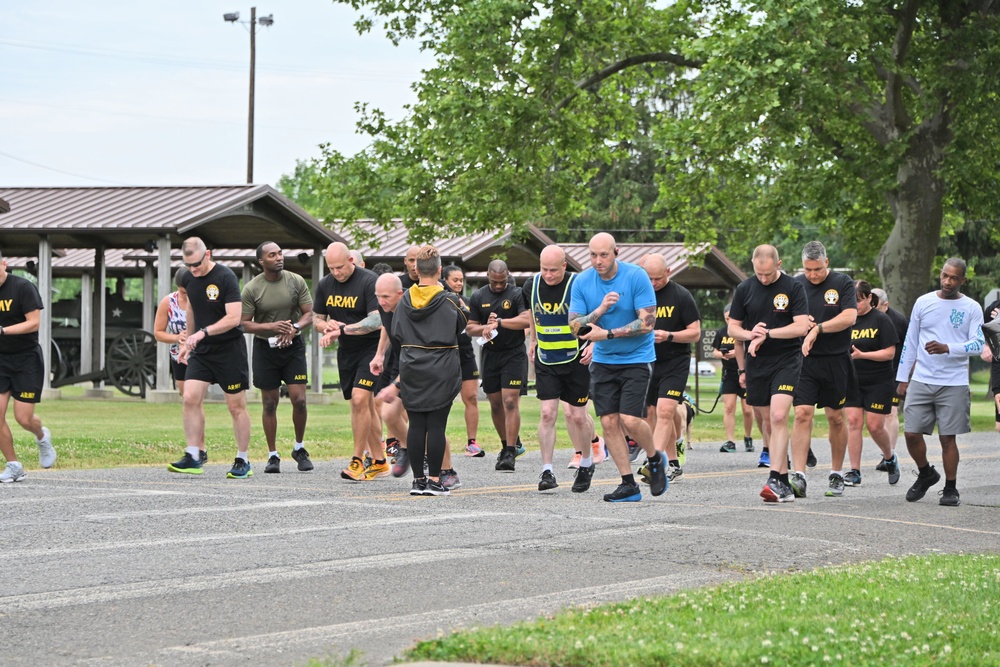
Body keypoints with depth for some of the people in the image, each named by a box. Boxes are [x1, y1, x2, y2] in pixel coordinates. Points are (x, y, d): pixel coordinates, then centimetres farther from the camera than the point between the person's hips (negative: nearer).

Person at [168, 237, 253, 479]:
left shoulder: (225, 277, -16)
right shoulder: (188, 279, 4)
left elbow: (233, 318, -22)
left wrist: (203, 332, -29)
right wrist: (188, 342, 24)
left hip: (229, 349, -6)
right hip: (201, 350, 6)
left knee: (236, 406, 1)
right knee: (190, 398, -9)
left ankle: (243, 462, 12)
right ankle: (193, 457, -4)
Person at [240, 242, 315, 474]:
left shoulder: (296, 281, -3)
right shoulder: (251, 288, -7)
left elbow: (309, 314, 0)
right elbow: (245, 324, -6)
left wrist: (294, 328, -20)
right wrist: (271, 327, -21)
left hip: (293, 345, 1)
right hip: (265, 347, -1)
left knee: (299, 399, -7)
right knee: (269, 403, 4)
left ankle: (299, 448, 14)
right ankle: (273, 455, 14)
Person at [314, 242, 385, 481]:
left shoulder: (369, 282, -16)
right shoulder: (325, 285, 4)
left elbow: (377, 320, -25)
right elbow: (316, 318, 13)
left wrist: (342, 329, -31)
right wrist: (327, 326, -11)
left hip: (371, 348, -7)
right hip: (346, 351, 7)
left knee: (359, 398, -18)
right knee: (364, 405, 9)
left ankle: (357, 461, -12)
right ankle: (379, 462, 17)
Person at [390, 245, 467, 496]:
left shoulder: (405, 299, 0)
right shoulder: (448, 300, -8)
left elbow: (396, 333, 6)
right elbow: (461, 327, 5)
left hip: (411, 371, 3)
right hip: (442, 370, -3)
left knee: (416, 425, 6)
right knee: (436, 425, -1)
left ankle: (418, 480, 9)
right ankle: (434, 481, -1)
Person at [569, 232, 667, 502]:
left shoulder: (636, 277, -13)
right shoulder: (582, 282, -2)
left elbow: (647, 322, -15)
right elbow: (575, 327, -4)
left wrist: (608, 334, -20)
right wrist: (600, 310, -22)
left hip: (636, 359, -4)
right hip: (603, 361, 4)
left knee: (630, 419, -14)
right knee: (608, 422, -3)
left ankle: (655, 459, 15)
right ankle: (629, 484, 6)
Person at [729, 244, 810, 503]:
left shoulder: (793, 287, -3)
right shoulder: (744, 289, 6)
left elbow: (801, 326, -10)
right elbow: (733, 328, 11)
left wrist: (766, 334, -14)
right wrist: (750, 334, -11)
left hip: (787, 362, -4)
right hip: (756, 365, 4)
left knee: (778, 416, -19)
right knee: (767, 421, 6)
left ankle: (775, 480, -23)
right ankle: (785, 485, 13)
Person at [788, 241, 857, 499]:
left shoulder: (843, 283, -1)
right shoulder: (795, 284, 7)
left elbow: (849, 317, -14)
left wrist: (817, 328, -19)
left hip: (835, 361, -1)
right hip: (804, 361, 1)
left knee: (836, 417, 7)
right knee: (802, 414, -10)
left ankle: (837, 474, 21)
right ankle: (798, 477, -14)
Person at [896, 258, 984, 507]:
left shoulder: (971, 308, 1)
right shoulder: (923, 302, 8)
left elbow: (978, 344, -8)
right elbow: (910, 343, 13)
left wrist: (947, 348, -23)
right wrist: (902, 379, 10)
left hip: (954, 384, -2)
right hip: (921, 381, 2)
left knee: (948, 437, -1)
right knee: (911, 433, -2)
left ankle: (951, 489, 13)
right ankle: (926, 474, 23)